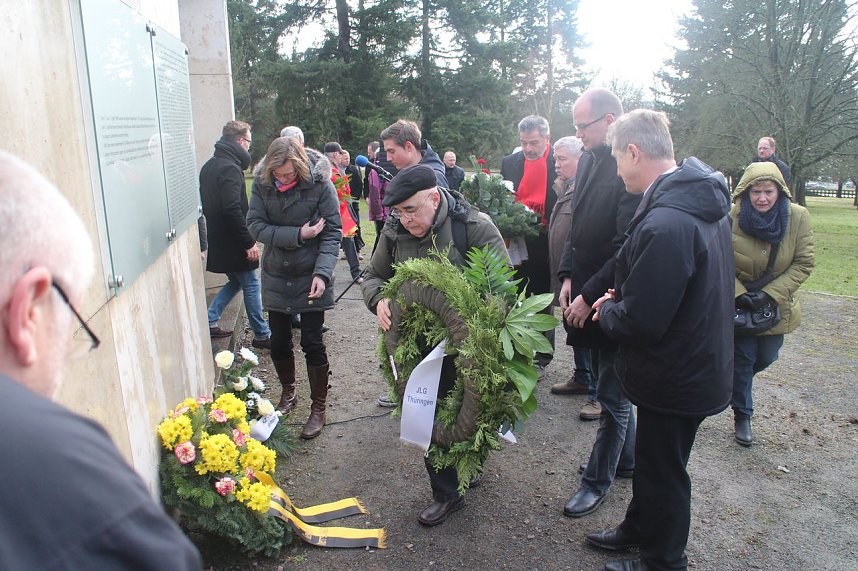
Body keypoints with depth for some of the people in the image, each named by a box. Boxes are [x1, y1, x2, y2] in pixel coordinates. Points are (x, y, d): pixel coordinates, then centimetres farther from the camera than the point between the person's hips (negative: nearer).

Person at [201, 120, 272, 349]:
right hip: (231, 241, -9)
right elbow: (233, 210, -26)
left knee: (235, 281, 21)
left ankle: (209, 321, 21)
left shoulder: (209, 166, 13)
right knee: (251, 285, 1)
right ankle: (262, 335, 9)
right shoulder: (230, 168, -18)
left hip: (217, 239, 9)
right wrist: (249, 242, -23)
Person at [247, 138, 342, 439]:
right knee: (279, 341, 14)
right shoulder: (262, 183, -6)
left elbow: (332, 233, -14)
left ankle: (318, 408, 18)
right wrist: (297, 235, -19)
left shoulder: (320, 184, -15)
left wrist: (322, 273, -25)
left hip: (309, 278, -3)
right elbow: (255, 225, -9)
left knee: (312, 343, 2)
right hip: (276, 277, 4)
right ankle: (288, 393, 39)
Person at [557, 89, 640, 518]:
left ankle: (598, 479, 23)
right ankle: (626, 458, 41)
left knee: (612, 394, 7)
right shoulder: (589, 159, 7)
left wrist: (589, 296, -18)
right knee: (610, 384, 21)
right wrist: (568, 277, 5)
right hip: (586, 294, 8)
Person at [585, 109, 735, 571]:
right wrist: (622, 299, 3)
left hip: (675, 376, -9)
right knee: (654, 458, 26)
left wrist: (606, 311, -9)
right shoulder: (704, 204, 1)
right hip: (702, 361, 9)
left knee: (662, 471, 13)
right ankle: (640, 529, 48)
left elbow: (640, 322, -30)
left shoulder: (664, 225, -32)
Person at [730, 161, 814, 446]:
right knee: (743, 359, 7)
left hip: (777, 305, 3)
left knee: (765, 358, 19)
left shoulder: (798, 217, -15)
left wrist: (770, 293, -21)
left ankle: (734, 382, 50)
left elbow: (803, 264, -11)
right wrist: (739, 293, -22)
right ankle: (742, 415, 28)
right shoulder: (731, 218, -21)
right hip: (739, 304, -3)